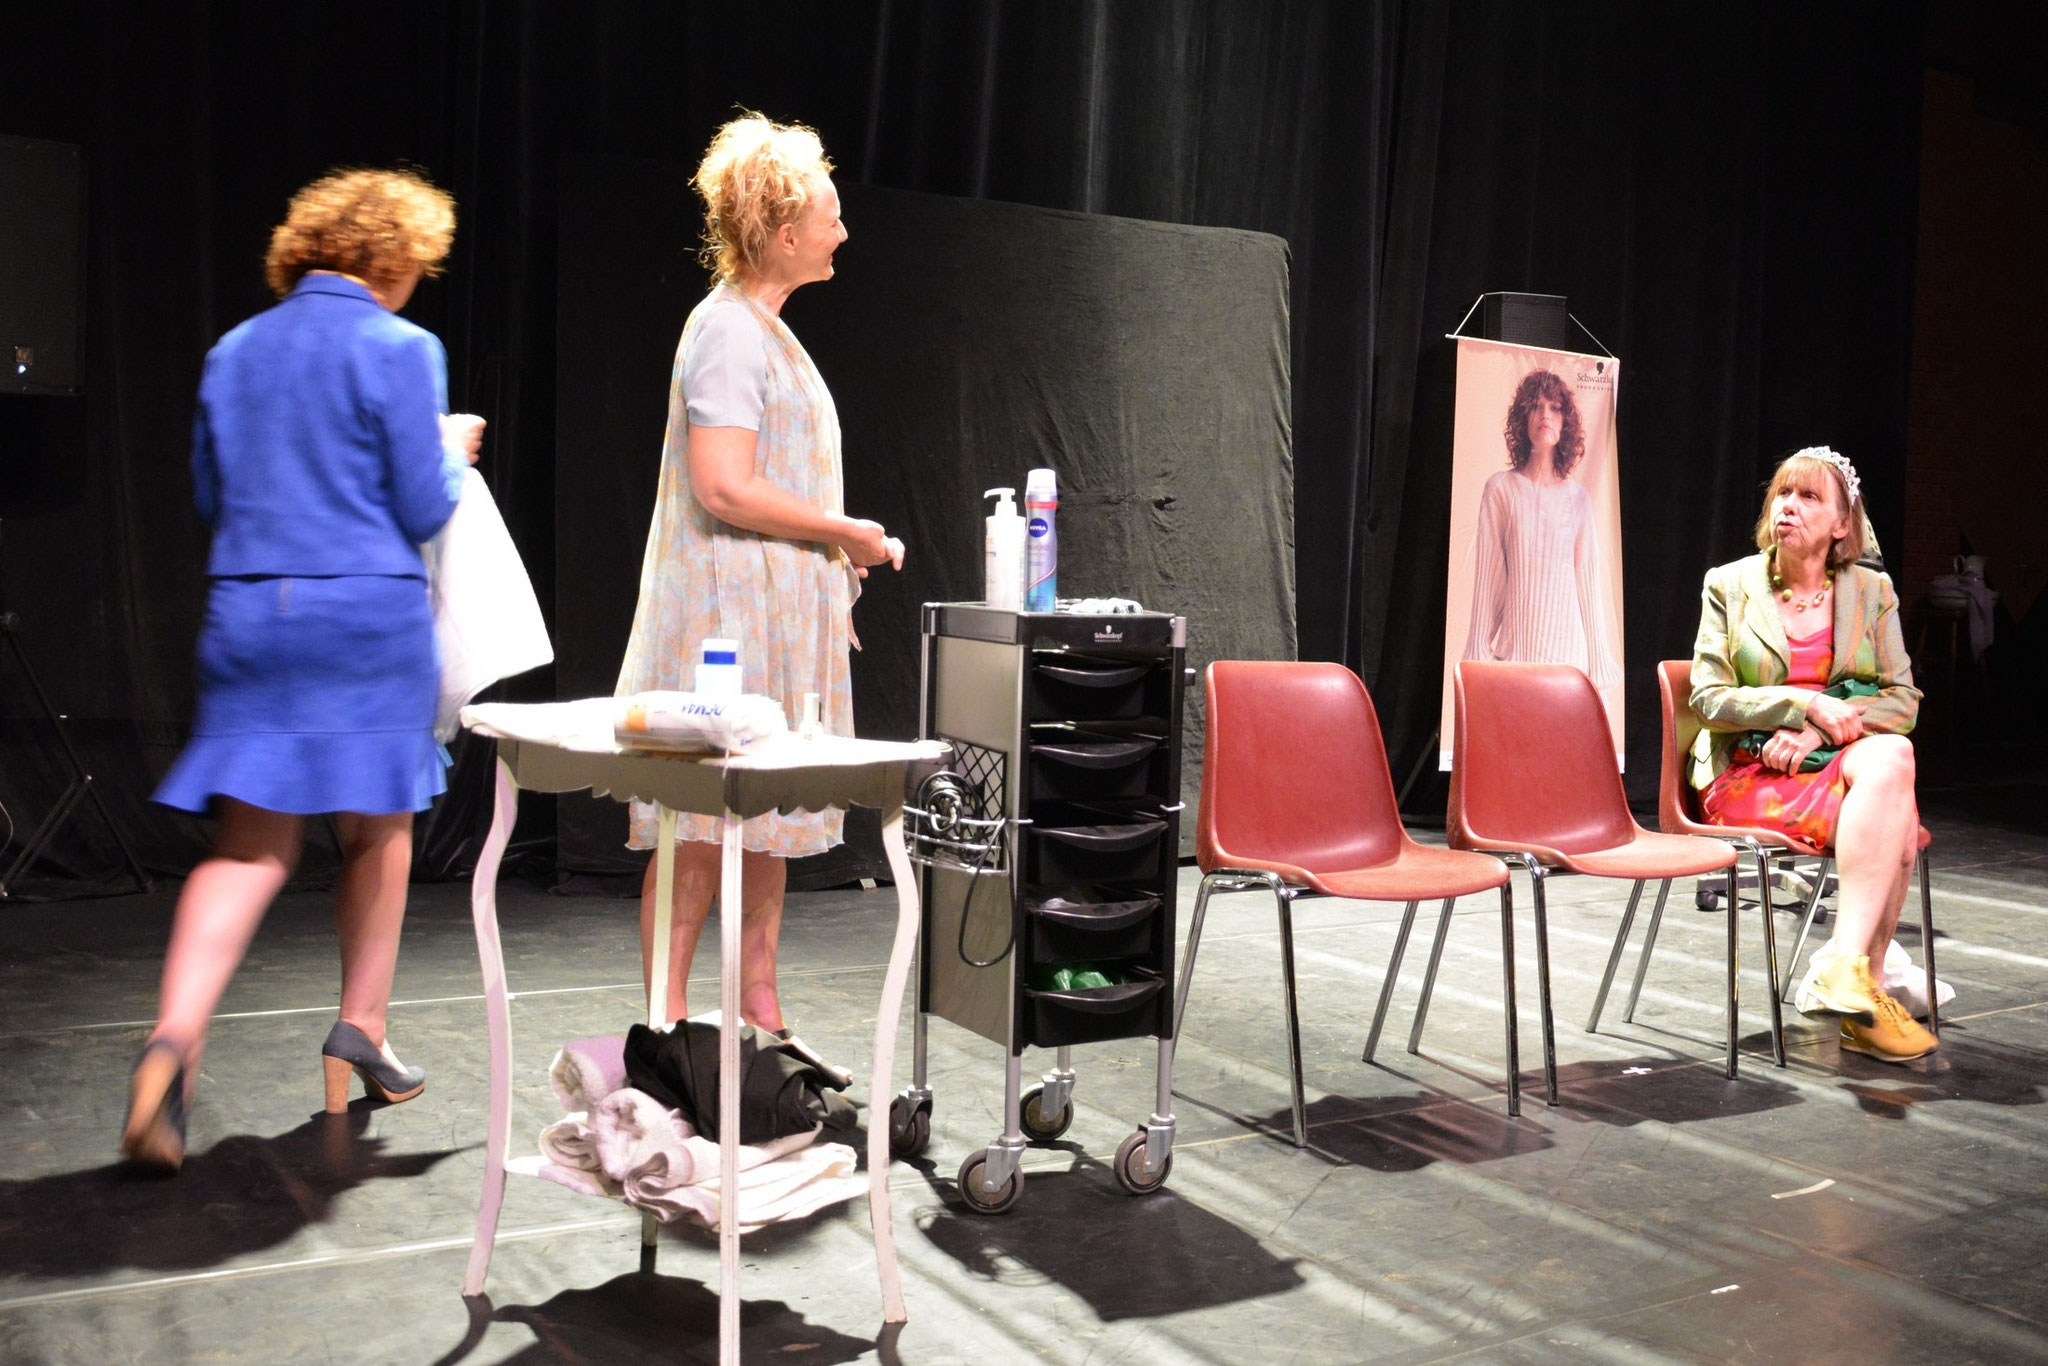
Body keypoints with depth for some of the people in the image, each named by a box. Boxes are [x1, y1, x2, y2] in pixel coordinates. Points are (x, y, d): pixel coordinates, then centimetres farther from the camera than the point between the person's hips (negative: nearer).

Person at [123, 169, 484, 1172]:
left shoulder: (234, 353, 11)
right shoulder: (399, 349, -6)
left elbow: (212, 495, 17)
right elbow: (422, 511, -6)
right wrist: (453, 451, 13)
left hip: (245, 614, 4)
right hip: (370, 618, -4)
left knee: (248, 847, 2)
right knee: (379, 828, 14)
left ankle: (174, 1037, -17)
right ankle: (360, 1027, 23)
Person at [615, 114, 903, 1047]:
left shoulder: (763, 328, 17)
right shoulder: (728, 328, -13)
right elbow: (724, 489, -22)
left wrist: (840, 554, 17)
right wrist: (848, 533, -13)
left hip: (780, 613, 10)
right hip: (728, 615, -10)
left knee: (770, 821, 13)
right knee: (702, 826, -5)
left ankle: (760, 1008, 22)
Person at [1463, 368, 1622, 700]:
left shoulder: (1578, 497, 9)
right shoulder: (1502, 489, 2)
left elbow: (1588, 577, 9)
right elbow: (1488, 576, 2)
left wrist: (1598, 665, 6)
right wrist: (1479, 653, -1)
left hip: (1569, 647, 2)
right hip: (1516, 646, -2)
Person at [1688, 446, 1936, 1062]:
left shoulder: (1872, 591, 12)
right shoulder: (1730, 585, 6)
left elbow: (1902, 700, 6)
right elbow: (1709, 698, -2)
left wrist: (1819, 730, -12)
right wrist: (1806, 703, -14)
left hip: (1836, 761, 3)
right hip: (1746, 774, -3)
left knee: (1891, 758, -35)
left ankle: (1847, 967, -32)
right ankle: (1859, 976, -28)